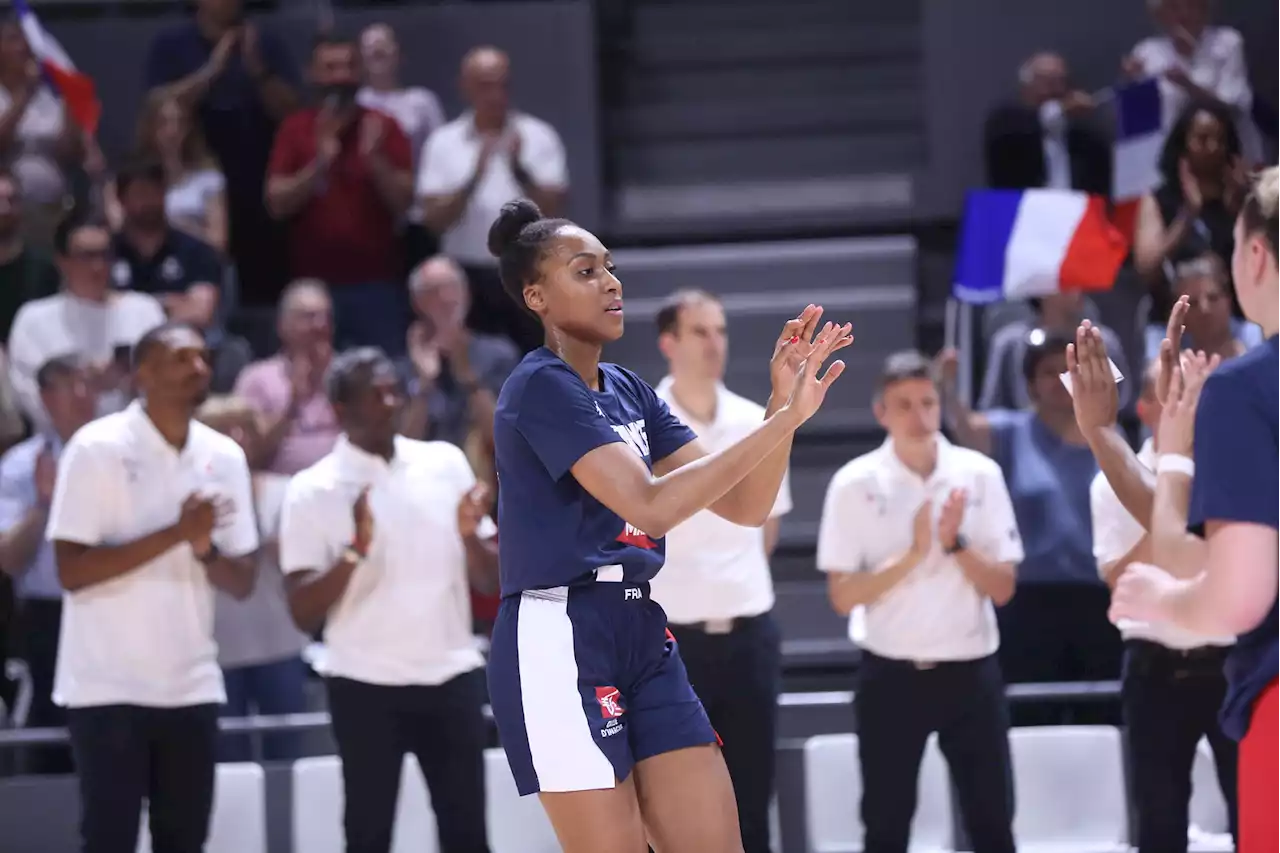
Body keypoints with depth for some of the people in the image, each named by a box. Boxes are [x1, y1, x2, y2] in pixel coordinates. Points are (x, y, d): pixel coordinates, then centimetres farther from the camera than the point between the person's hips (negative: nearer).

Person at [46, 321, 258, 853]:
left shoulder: (224, 457, 6)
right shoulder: (97, 448, -10)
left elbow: (243, 582, 8)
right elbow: (72, 570, -15)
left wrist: (205, 550, -14)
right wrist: (176, 534, -20)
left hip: (191, 686, 5)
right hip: (107, 686, -5)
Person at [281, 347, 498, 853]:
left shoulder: (446, 462, 6)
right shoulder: (313, 491, -5)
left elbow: (491, 581, 8)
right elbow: (304, 614, -9)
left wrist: (470, 536, -13)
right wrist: (355, 550, -23)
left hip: (451, 678, 3)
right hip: (367, 686, -3)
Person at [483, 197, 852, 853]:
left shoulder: (628, 391, 14)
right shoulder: (541, 388, -11)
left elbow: (744, 505, 10)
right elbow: (651, 504, -23)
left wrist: (781, 403, -7)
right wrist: (786, 420, -23)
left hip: (642, 635, 8)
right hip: (559, 642, -8)